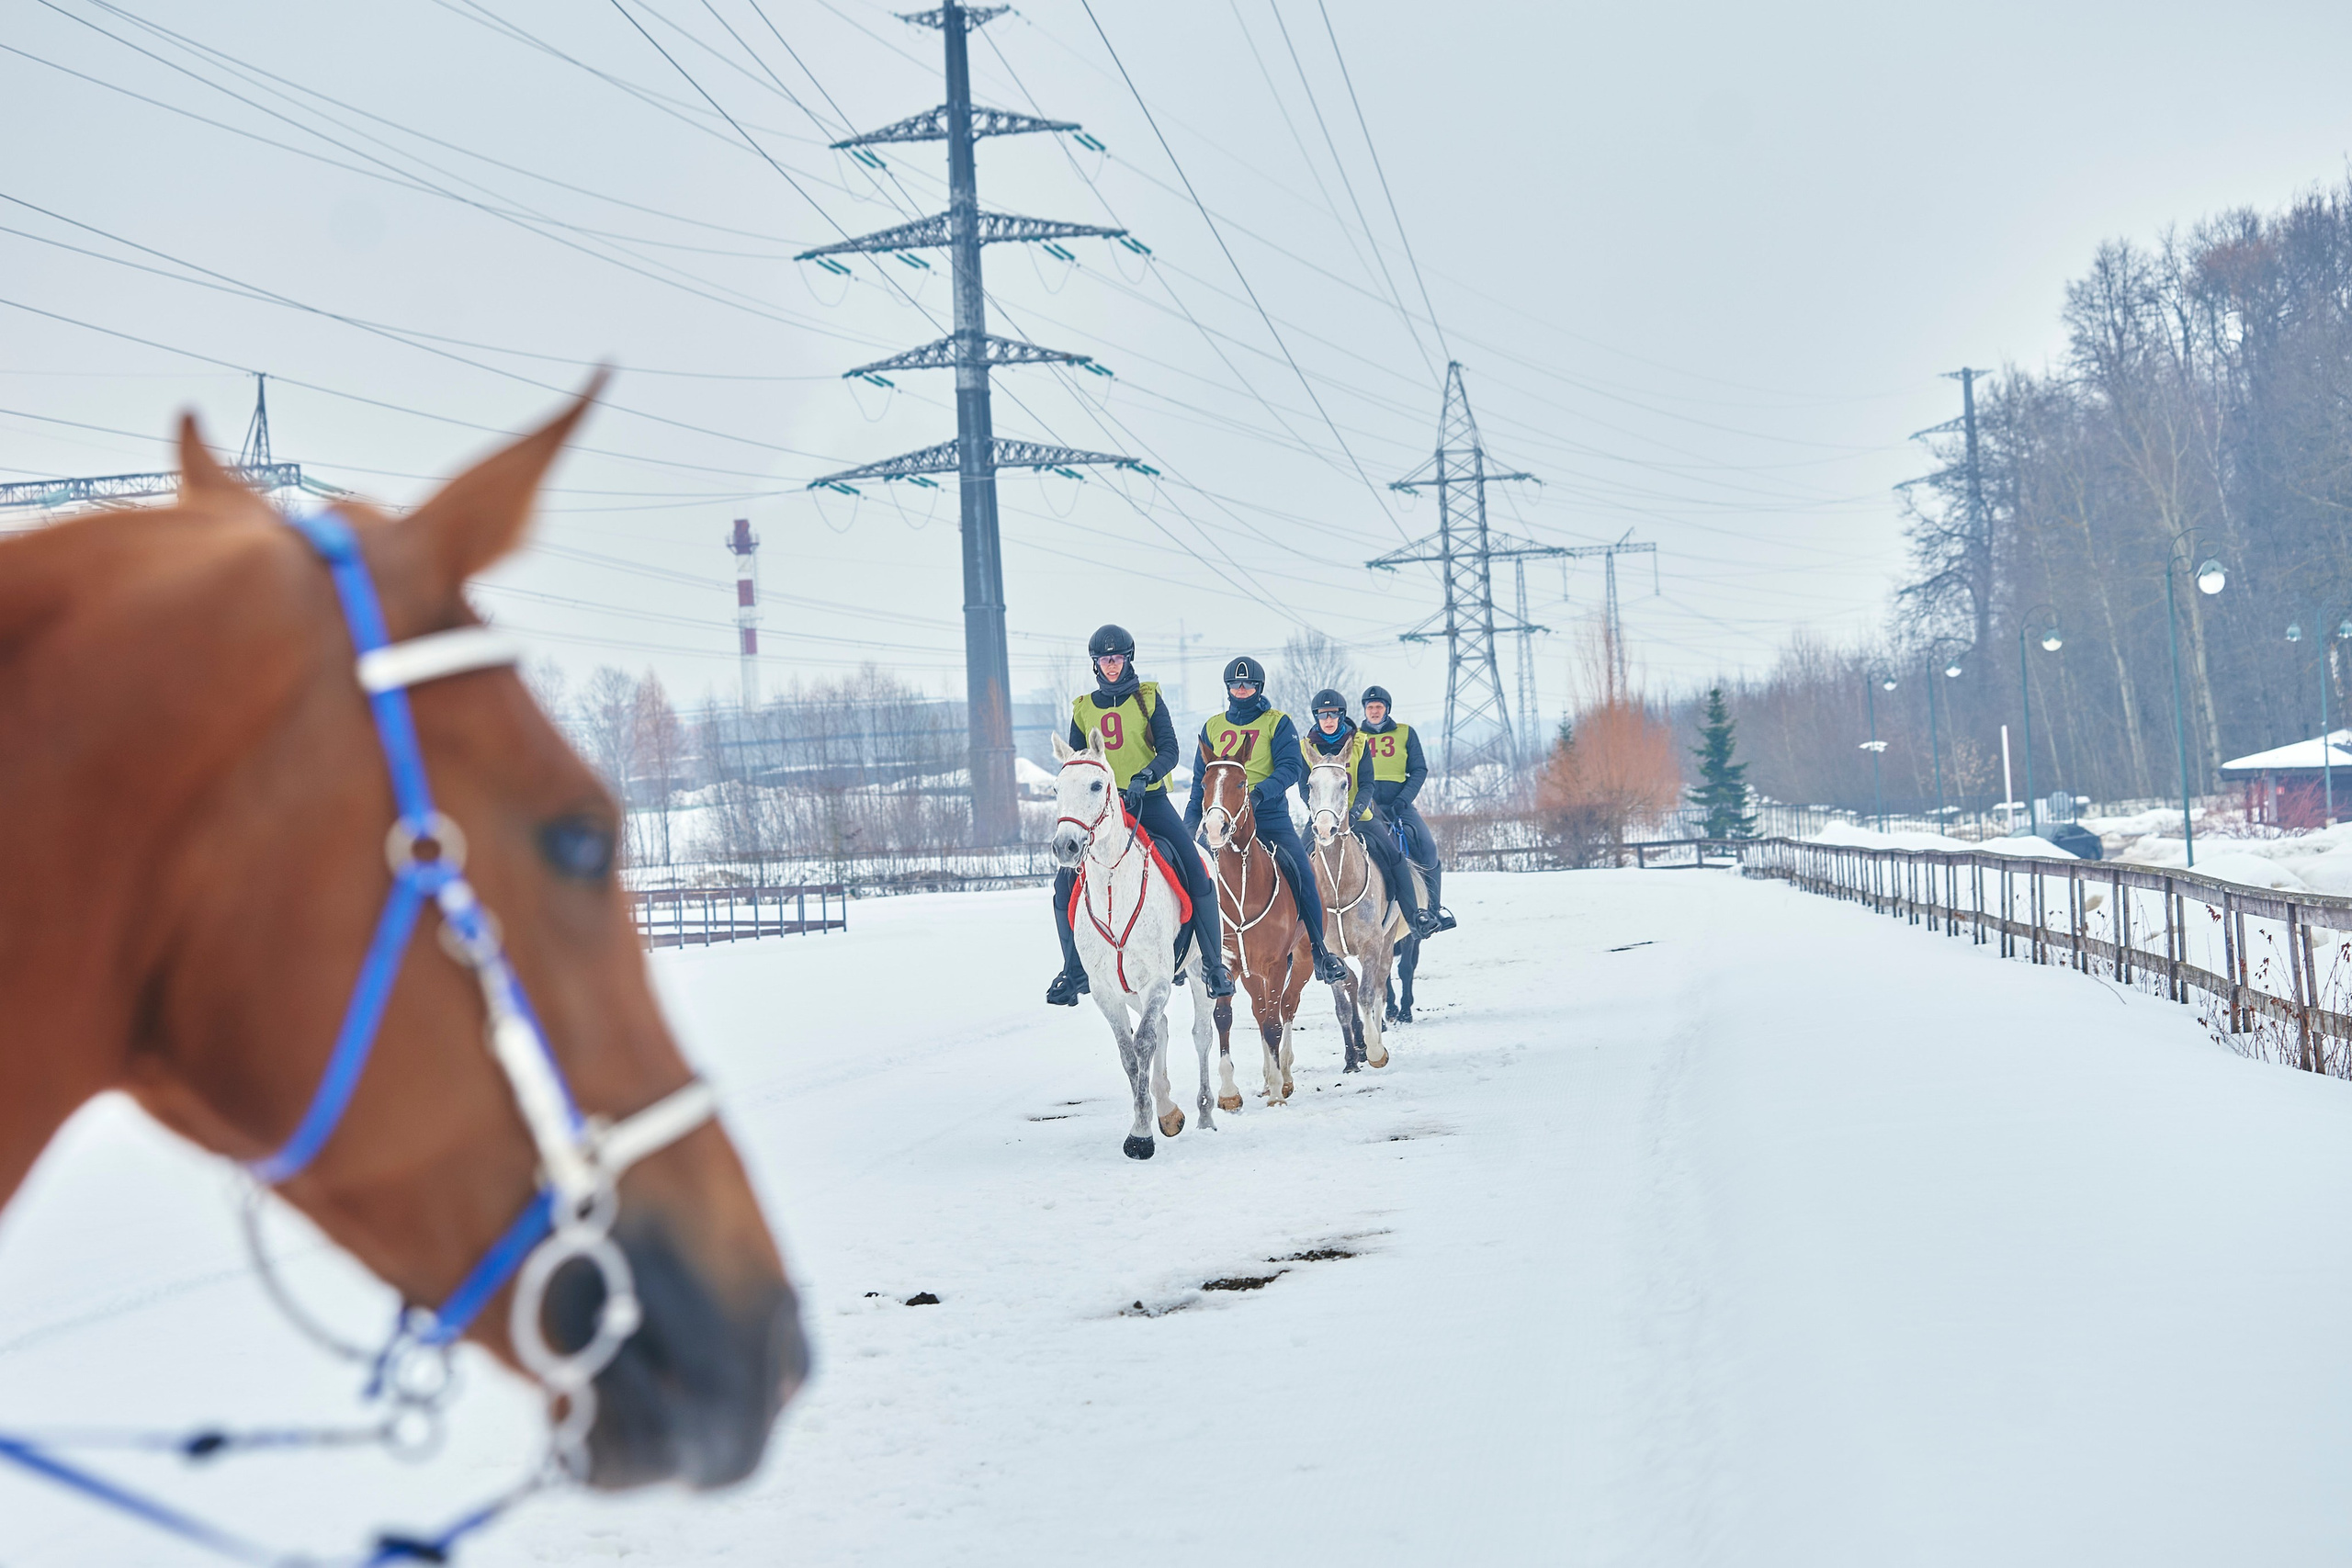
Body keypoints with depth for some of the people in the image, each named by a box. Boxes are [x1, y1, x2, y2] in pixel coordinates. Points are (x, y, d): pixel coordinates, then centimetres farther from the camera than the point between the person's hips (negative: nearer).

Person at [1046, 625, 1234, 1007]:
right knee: (1065, 883, -11)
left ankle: (1213, 962, -3)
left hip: (1150, 800, -2)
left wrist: (1144, 776, -24)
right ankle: (1075, 970, 3)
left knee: (1197, 874, -16)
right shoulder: (1084, 709, 11)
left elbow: (1169, 752, -5)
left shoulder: (1148, 699, 4)